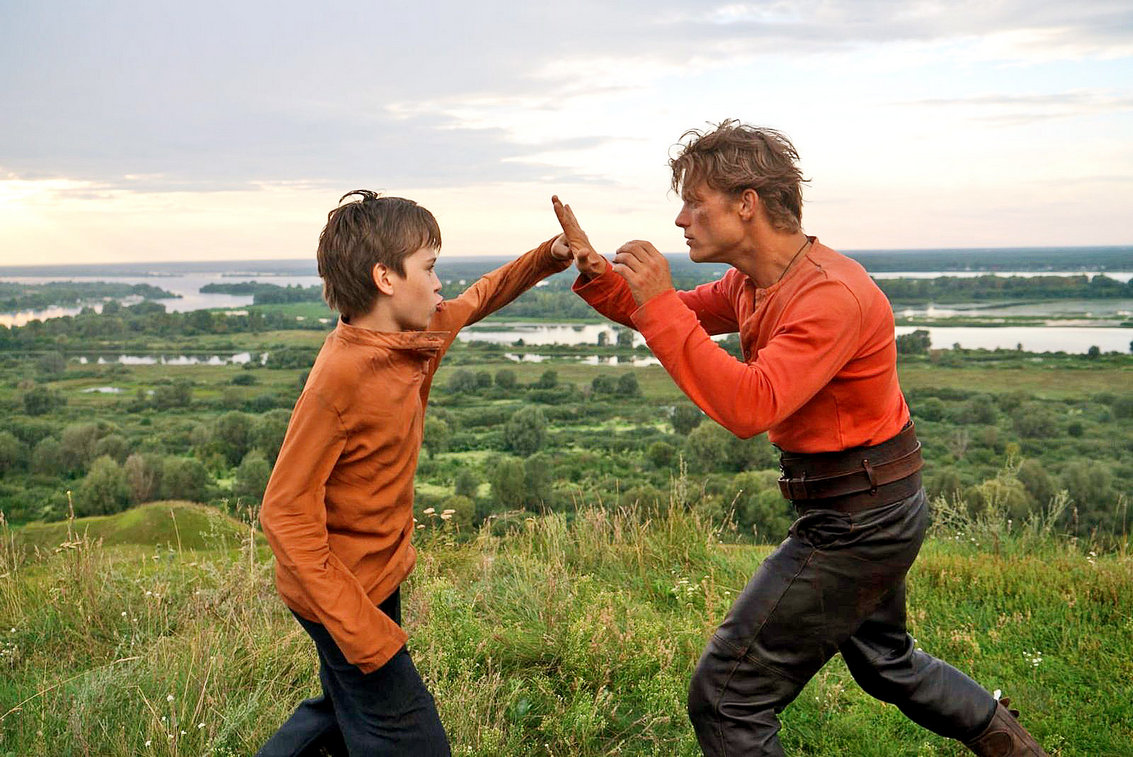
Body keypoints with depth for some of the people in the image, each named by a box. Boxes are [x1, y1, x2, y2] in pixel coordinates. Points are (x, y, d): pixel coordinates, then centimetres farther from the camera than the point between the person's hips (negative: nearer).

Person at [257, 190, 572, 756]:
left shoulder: (419, 337, -3)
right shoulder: (342, 376, -28)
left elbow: (476, 301, 19)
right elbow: (286, 511, -27)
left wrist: (549, 257, 4)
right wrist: (362, 629, -29)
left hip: (379, 573, 9)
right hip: (345, 590, -9)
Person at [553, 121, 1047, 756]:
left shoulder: (833, 296, -27)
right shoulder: (754, 282, 3)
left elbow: (748, 407, -37)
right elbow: (679, 318, 14)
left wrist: (659, 304, -34)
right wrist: (595, 273, -4)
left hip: (856, 522, -10)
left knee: (725, 698, -4)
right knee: (884, 660, 32)